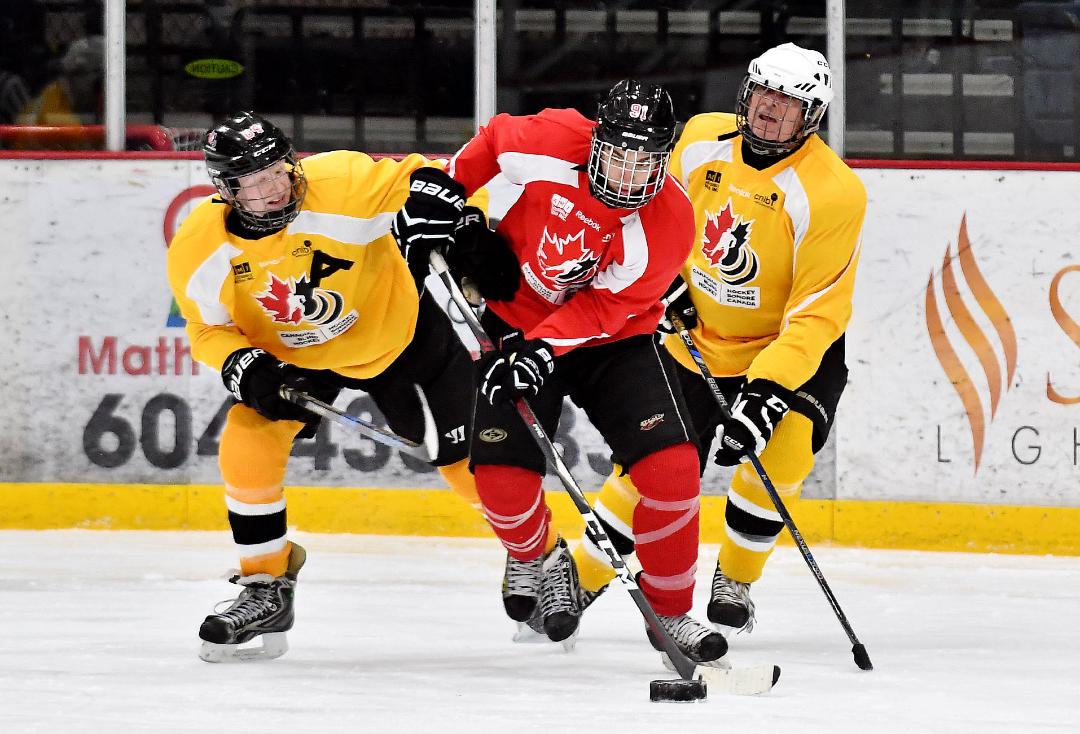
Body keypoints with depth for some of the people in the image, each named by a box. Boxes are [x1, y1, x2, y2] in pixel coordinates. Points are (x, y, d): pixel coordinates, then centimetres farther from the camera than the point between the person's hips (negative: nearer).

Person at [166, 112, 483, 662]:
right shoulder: (199, 250, -23)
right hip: (291, 357, 2)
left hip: (398, 332, -2)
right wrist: (245, 368, -28)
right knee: (247, 447, -20)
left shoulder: (342, 185, -34)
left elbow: (416, 180, -24)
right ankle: (266, 592, -2)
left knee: (469, 456, 5)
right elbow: (208, 328, -9)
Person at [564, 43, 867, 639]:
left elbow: (815, 315, -26)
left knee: (783, 442, -27)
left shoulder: (831, 193, -24)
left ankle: (734, 579, -4)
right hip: (697, 341, 4)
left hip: (792, 348, -3)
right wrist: (667, 280, -1)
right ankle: (580, 580, 21)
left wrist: (766, 395, -34)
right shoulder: (702, 139, -9)